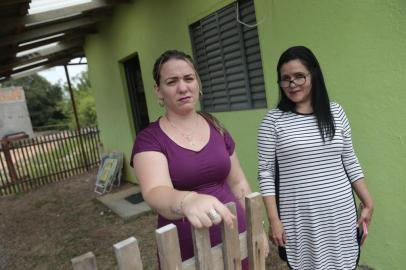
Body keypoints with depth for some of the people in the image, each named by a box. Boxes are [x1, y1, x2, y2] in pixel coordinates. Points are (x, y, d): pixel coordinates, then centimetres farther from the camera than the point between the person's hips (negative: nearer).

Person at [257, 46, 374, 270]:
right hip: (299, 217, -3)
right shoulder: (273, 120, -8)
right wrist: (274, 220, -10)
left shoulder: (335, 112, 2)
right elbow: (266, 172, -8)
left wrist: (368, 203, 8)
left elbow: (350, 163, 9)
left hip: (340, 212, 3)